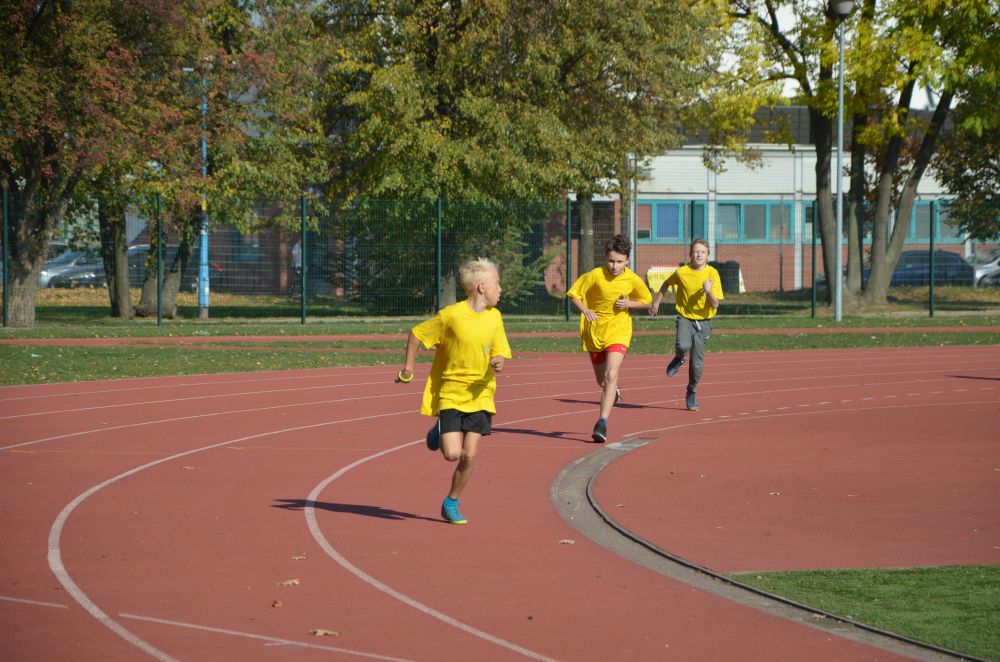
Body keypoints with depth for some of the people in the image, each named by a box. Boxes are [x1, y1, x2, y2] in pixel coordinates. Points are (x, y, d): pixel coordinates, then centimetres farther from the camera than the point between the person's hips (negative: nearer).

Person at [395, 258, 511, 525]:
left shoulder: (494, 317, 1)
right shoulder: (451, 315, -14)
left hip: (480, 395, 4)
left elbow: (498, 353, 7)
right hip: (451, 393, -4)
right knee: (453, 453, -14)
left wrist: (497, 362, -15)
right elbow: (416, 333, -2)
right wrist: (408, 366, -2)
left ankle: (451, 504, 17)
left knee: (469, 455, -4)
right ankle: (440, 431, 22)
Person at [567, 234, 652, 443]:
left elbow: (646, 301, 9)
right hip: (594, 331, 1)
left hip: (618, 331, -1)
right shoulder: (595, 276, -14)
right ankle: (613, 392, 54)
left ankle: (602, 423, -23)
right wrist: (585, 310, -24)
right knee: (602, 381, 15)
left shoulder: (633, 280, -9)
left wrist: (628, 303, -12)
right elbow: (573, 294, -4)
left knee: (611, 375, -22)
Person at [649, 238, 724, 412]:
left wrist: (709, 292, -32)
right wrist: (656, 302, 17)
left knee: (697, 362, 1)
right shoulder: (682, 272, -7)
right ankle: (679, 358, 7)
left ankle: (691, 394, 25)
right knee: (683, 345, -30)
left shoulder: (713, 274, -10)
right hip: (685, 318, 0)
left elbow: (715, 305, -14)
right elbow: (666, 284, 15)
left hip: (703, 321, 0)